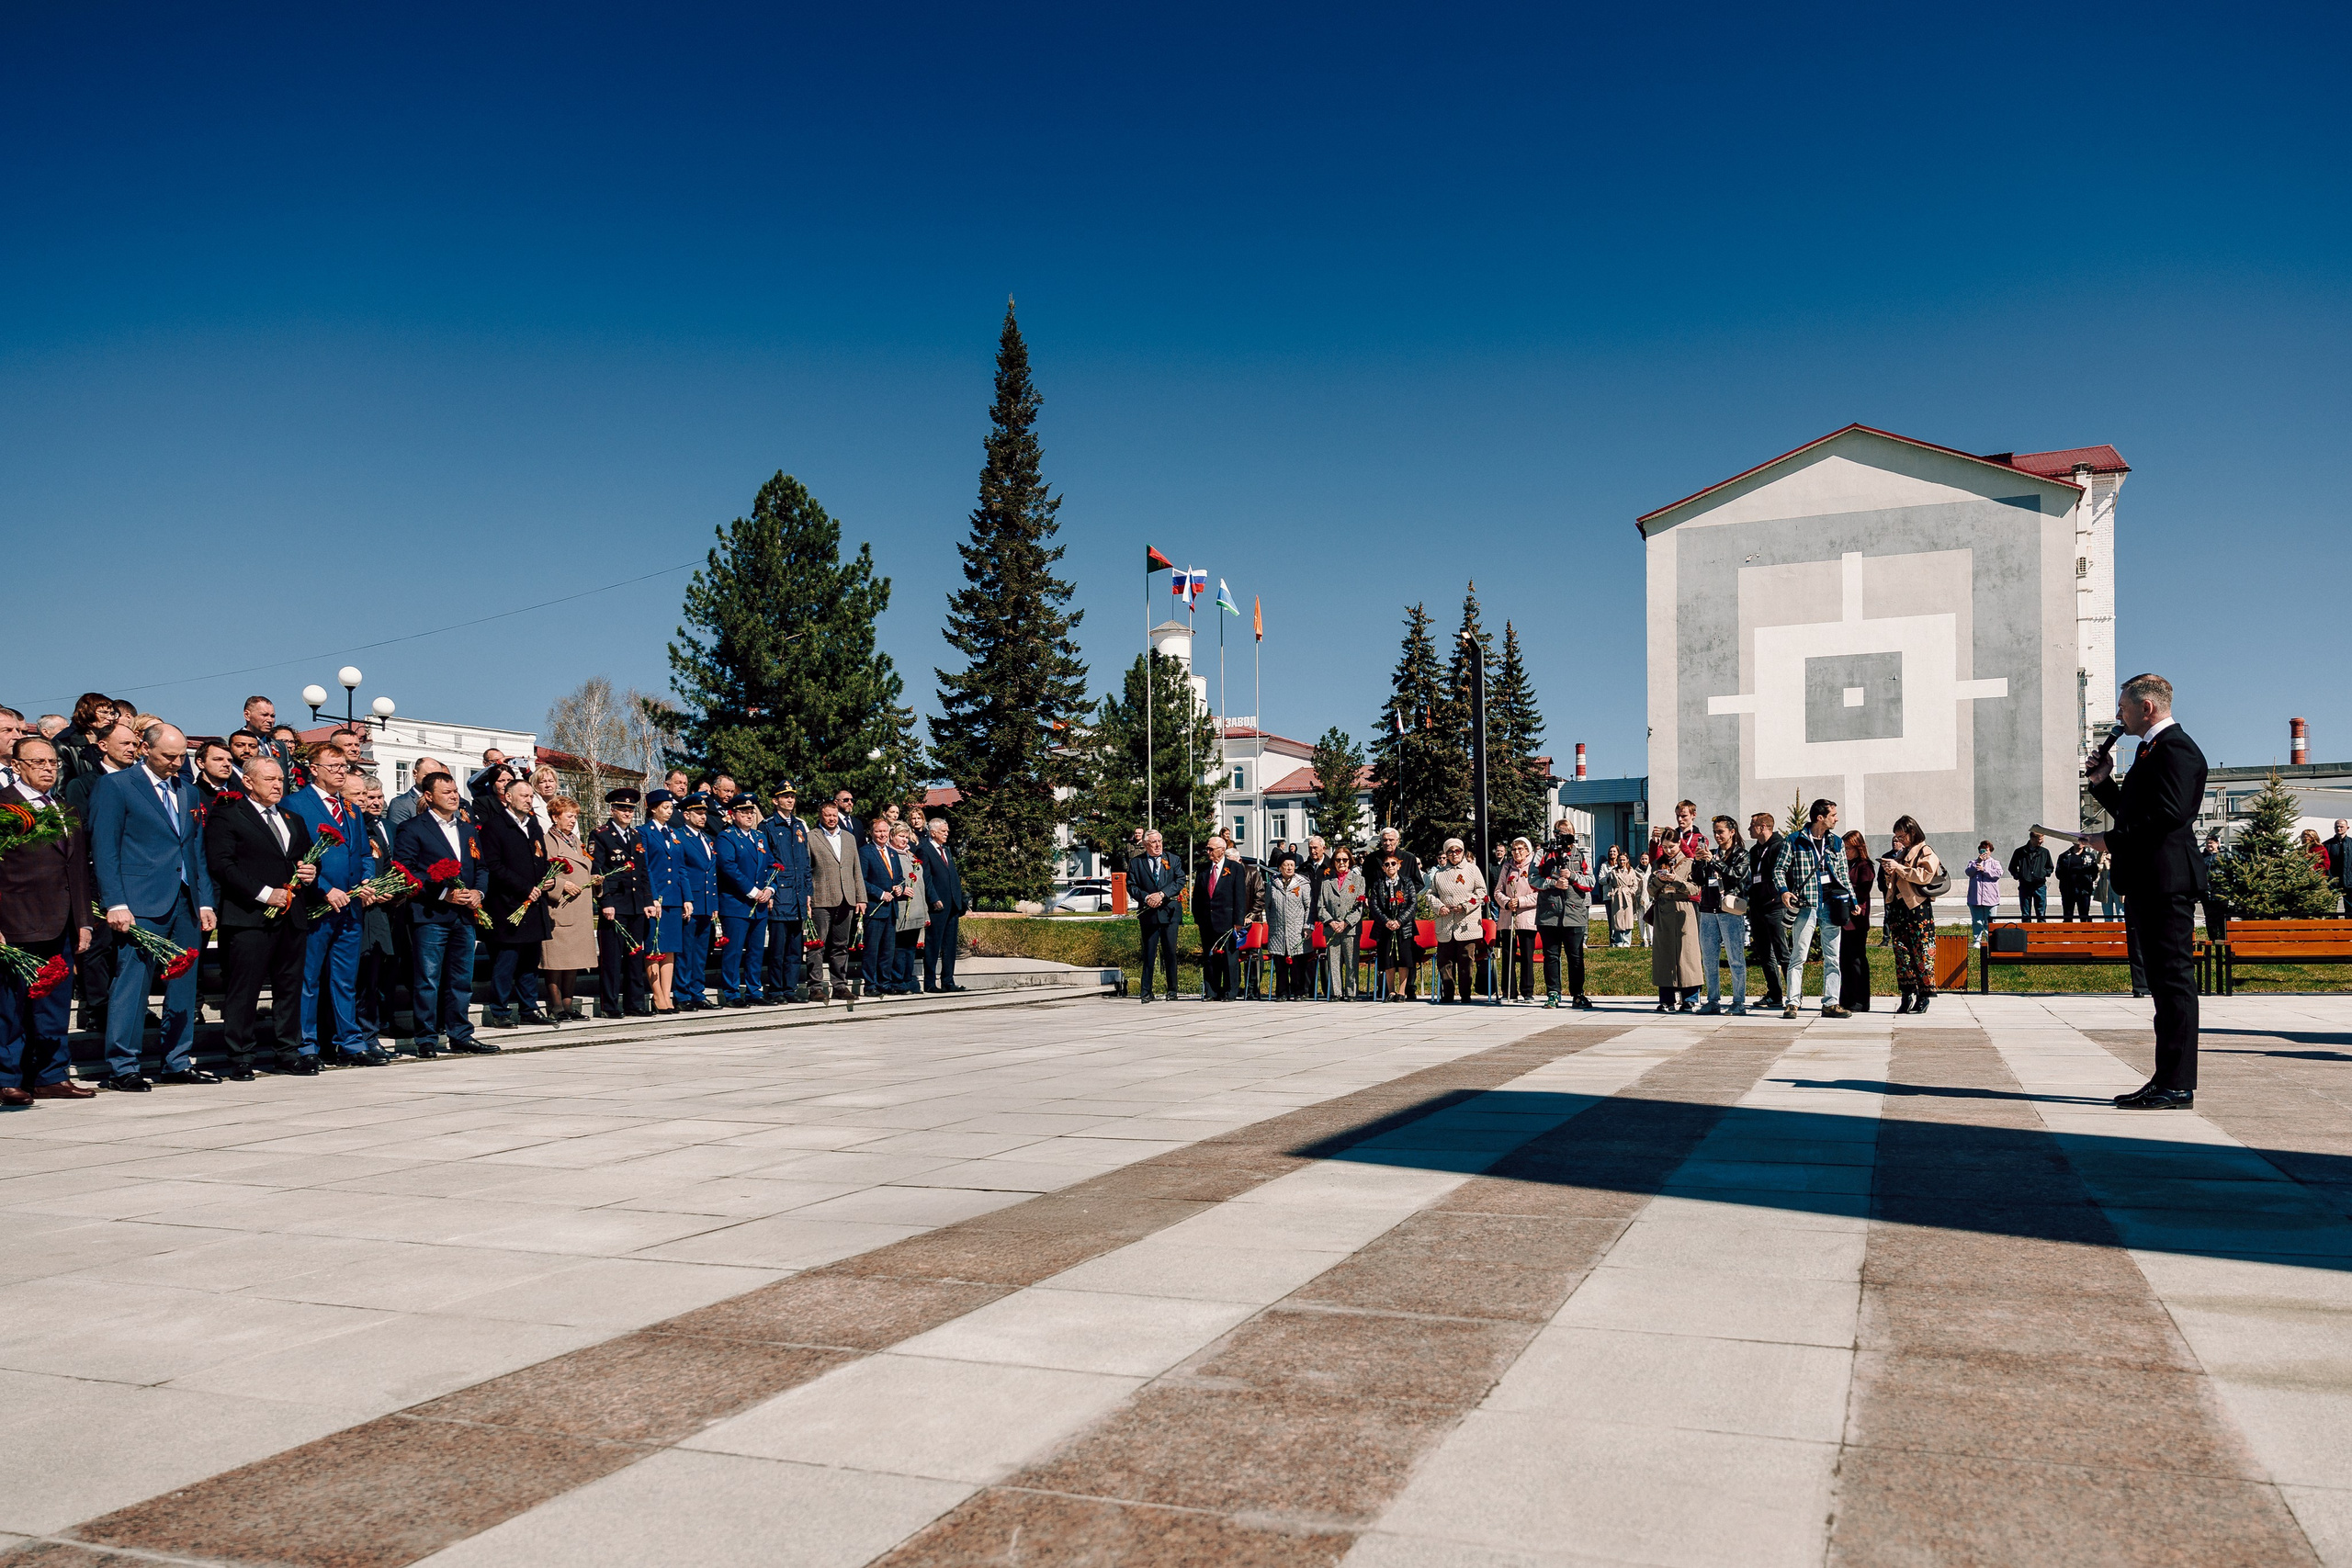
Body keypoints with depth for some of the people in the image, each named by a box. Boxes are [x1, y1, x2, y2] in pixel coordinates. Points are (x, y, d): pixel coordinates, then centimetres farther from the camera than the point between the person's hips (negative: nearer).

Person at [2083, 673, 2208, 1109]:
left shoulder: (2175, 748, -11)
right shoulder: (2152, 750, 22)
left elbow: (2168, 814, -22)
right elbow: (2134, 813, 24)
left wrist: (2113, 840, -14)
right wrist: (2103, 783, 13)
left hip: (2167, 883, -11)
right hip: (2148, 885, 11)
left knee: (2174, 981, -8)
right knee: (2163, 984, 12)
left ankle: (2178, 1086, -5)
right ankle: (2167, 1081, 18)